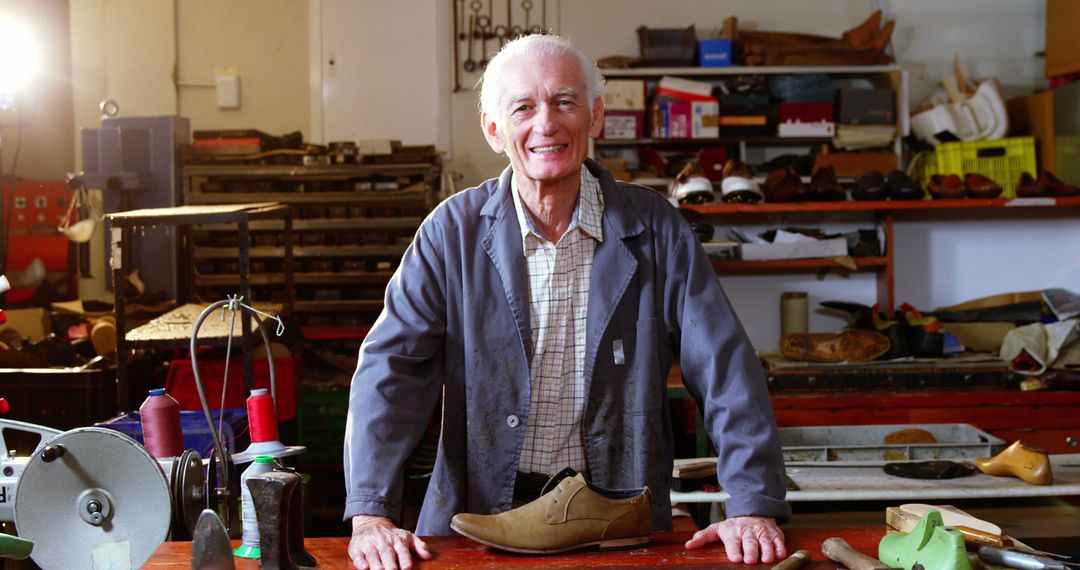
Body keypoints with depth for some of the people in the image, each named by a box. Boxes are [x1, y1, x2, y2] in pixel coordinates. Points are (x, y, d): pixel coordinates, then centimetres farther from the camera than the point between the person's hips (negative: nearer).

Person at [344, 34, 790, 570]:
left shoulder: (654, 228, 1)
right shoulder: (454, 230, 0)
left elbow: (725, 368, -1)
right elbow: (391, 367, -4)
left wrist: (753, 506, -11)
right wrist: (370, 515, -15)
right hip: (480, 513, 0)